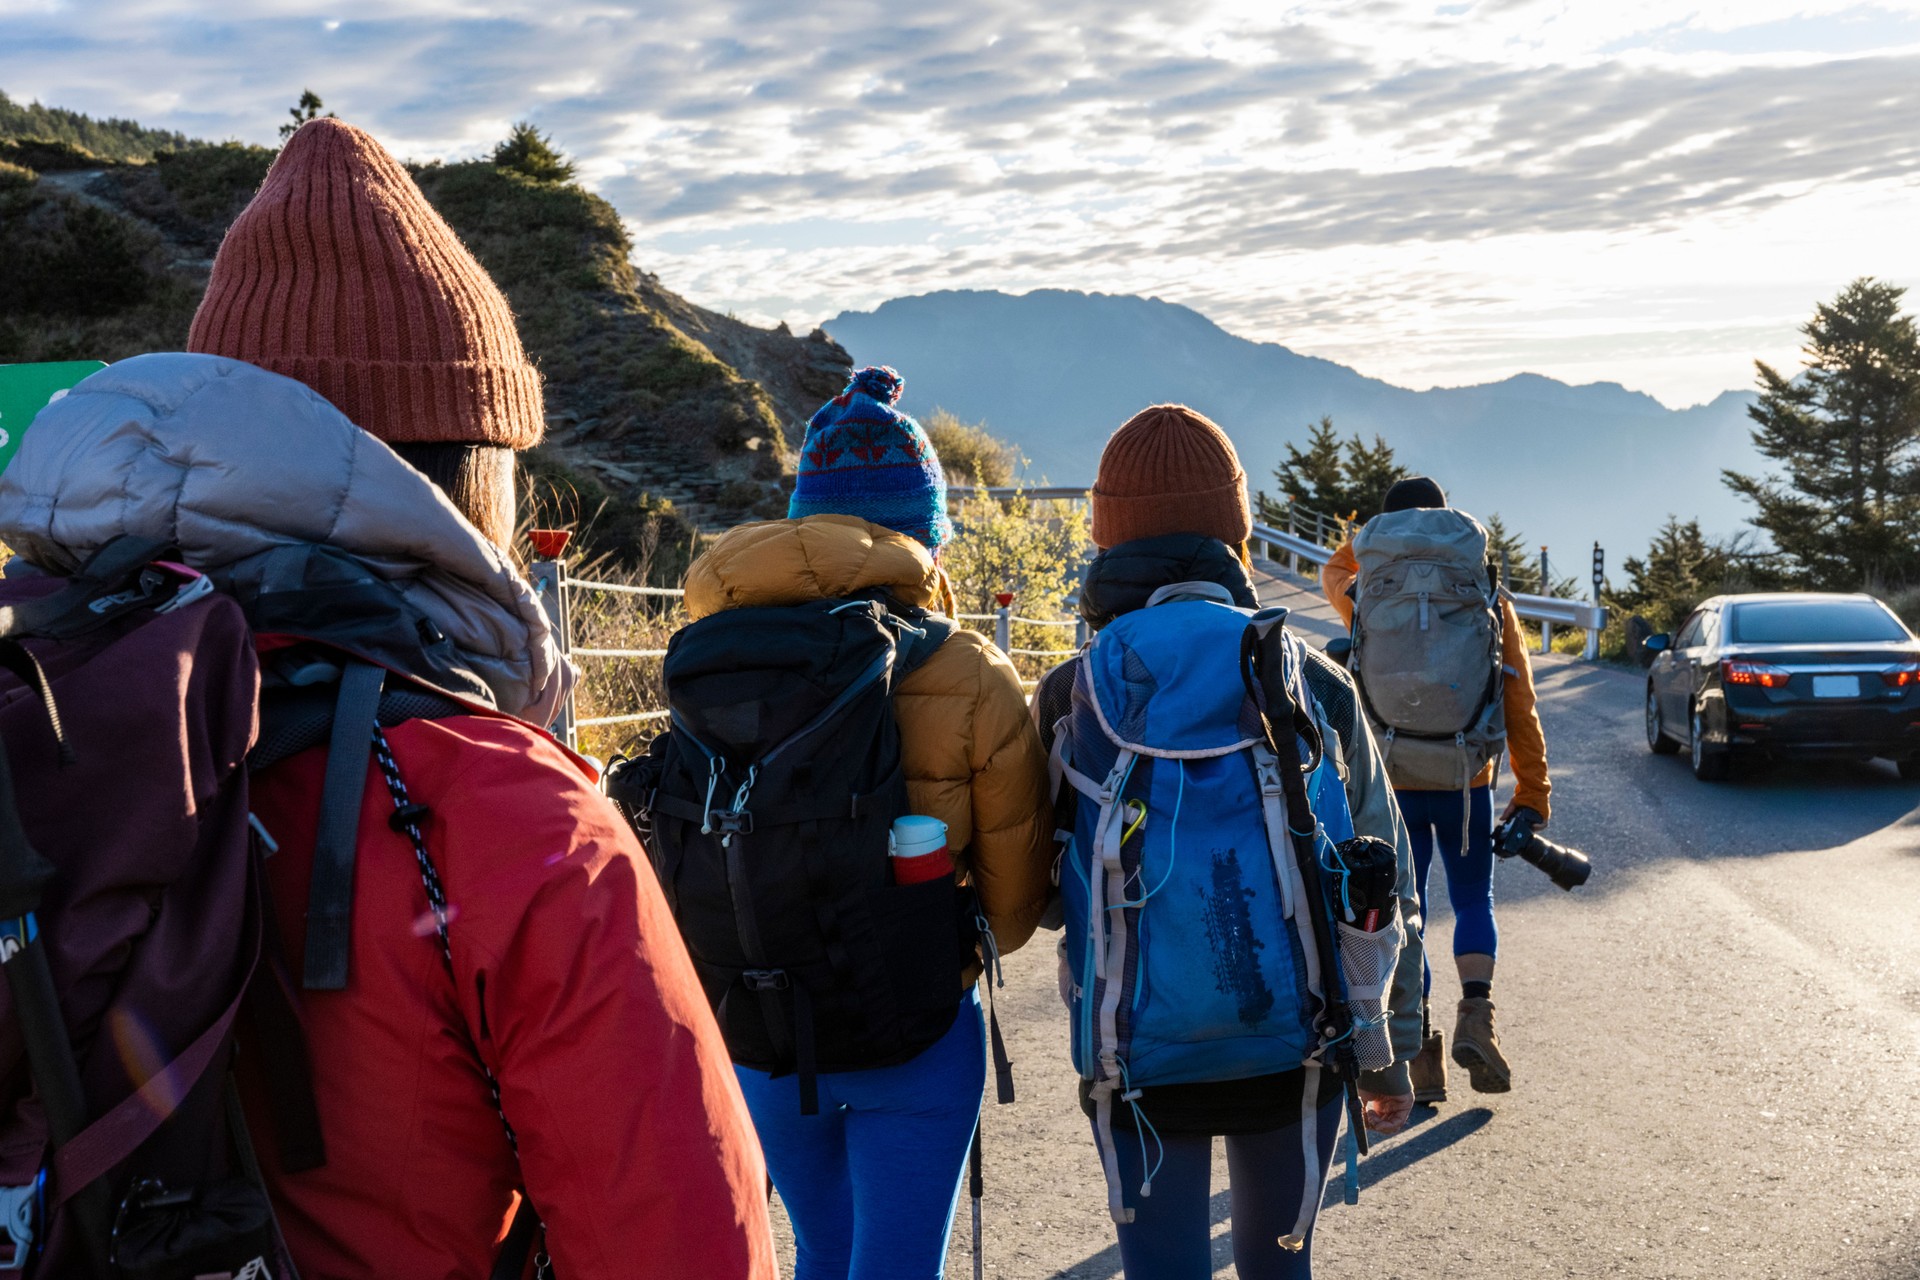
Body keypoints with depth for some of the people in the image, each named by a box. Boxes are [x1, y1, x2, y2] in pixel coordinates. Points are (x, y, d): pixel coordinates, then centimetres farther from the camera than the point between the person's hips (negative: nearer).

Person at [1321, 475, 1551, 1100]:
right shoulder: (1488, 602, -1)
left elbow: (1335, 571, 25)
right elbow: (1518, 703, -1)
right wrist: (1533, 792, 5)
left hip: (1391, 784, 0)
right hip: (1466, 783, 0)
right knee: (1473, 902, 16)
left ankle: (1420, 1053, 4)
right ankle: (1475, 1016, -6)